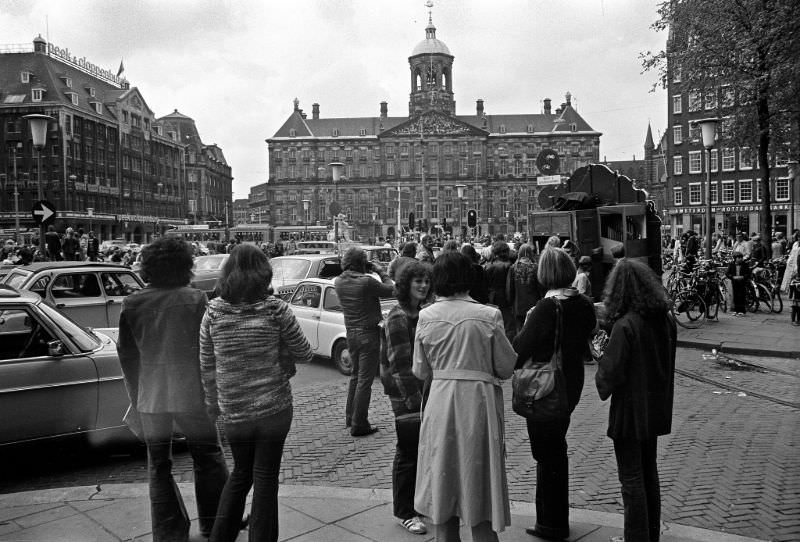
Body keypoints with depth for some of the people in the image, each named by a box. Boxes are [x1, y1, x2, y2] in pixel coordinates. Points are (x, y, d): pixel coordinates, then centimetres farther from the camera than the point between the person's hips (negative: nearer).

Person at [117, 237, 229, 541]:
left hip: (150, 397, 2)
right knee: (208, 457, 16)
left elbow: (126, 354, 6)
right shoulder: (195, 300, -10)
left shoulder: (133, 304, -1)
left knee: (158, 465, 15)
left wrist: (135, 395, 17)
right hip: (191, 393, -2)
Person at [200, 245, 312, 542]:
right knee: (265, 475, 11)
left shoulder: (213, 311, -5)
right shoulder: (276, 309, -11)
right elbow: (304, 354, -2)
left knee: (241, 473, 22)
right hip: (274, 408, -2)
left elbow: (206, 367, 2)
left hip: (233, 412, 3)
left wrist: (213, 404, 14)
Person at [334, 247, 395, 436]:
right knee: (365, 379, 1)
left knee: (356, 375, 22)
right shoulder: (366, 282, -22)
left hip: (351, 333, 7)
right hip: (368, 334, -7)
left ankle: (350, 417, 31)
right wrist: (381, 272, 4)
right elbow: (390, 290, -8)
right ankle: (359, 425, 7)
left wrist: (369, 272, 7)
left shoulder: (338, 282, -2)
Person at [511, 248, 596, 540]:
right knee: (557, 448, 22)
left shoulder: (545, 309, -24)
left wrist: (526, 323, -4)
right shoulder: (585, 305, -2)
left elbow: (519, 351, -20)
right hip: (572, 382, 7)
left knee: (547, 453, 7)